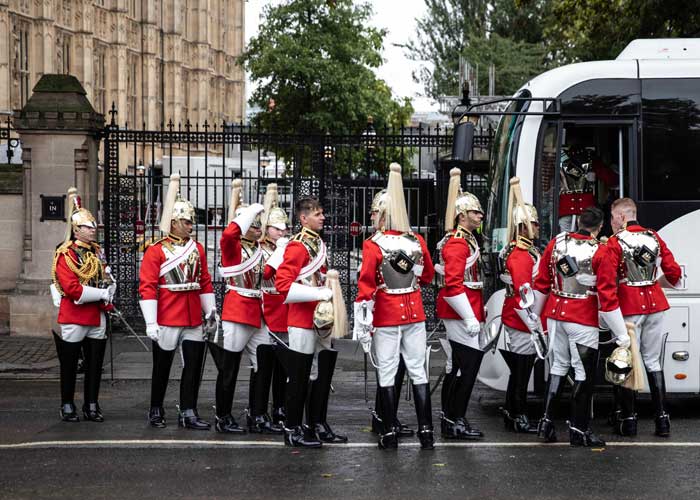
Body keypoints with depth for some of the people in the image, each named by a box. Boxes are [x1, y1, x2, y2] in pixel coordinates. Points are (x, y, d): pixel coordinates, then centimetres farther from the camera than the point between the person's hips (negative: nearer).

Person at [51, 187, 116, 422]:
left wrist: (108, 293, -6)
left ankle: (92, 406, 15)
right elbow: (72, 288, -18)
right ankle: (67, 407, 12)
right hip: (73, 317, -6)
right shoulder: (65, 254, -10)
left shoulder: (97, 252, 11)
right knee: (69, 365, 3)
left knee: (95, 364, 7)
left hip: (97, 317, 6)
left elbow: (109, 280, 16)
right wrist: (101, 294, -16)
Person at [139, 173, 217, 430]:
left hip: (193, 321, 5)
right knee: (162, 367, 7)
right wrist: (150, 322, -17)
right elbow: (147, 287, -11)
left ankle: (188, 413, 7)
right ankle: (156, 411, 21)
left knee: (194, 365, 1)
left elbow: (205, 282, 15)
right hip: (166, 320, -5)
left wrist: (210, 309, 7)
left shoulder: (198, 249, 9)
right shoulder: (156, 251, -8)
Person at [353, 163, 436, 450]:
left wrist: (363, 323, -8)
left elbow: (366, 286, -13)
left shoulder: (373, 246, -12)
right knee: (418, 370, 9)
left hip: (386, 315, -3)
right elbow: (428, 276, 13)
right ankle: (426, 431, 7)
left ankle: (389, 434, 6)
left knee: (387, 373, 4)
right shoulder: (417, 241, 0)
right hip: (414, 312, 3)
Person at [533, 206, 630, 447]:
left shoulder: (556, 243, 2)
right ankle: (578, 430, 5)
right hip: (583, 320, -5)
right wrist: (621, 334, -6)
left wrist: (534, 315, 22)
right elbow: (608, 296, -12)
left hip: (555, 314, 5)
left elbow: (541, 283, 9)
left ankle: (546, 422, 14)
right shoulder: (600, 253, -12)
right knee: (584, 372, 3)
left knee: (558, 366, 17)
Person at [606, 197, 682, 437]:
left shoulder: (615, 242, -9)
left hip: (629, 306, -5)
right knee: (653, 361, 11)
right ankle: (662, 419, 8)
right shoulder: (654, 237, 6)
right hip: (655, 304, 5)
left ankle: (628, 419, 7)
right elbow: (673, 271, 9)